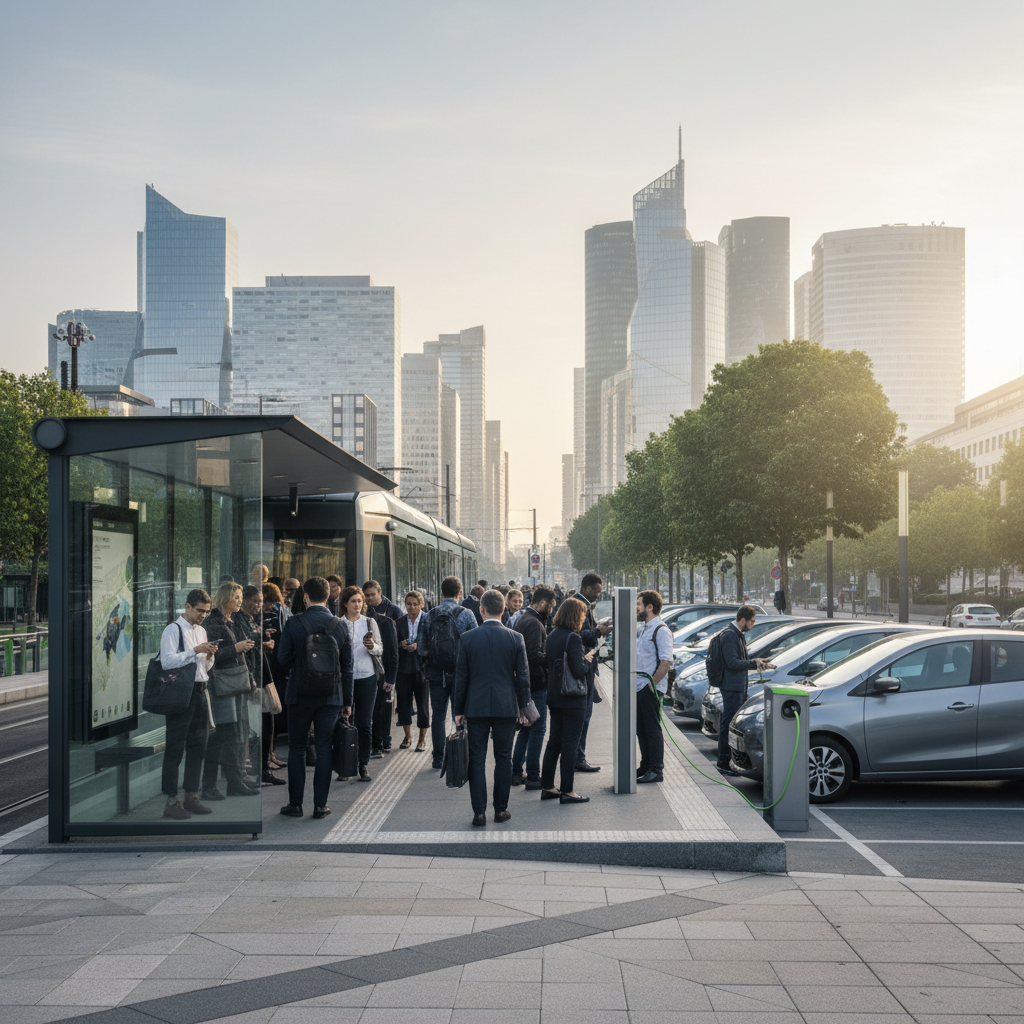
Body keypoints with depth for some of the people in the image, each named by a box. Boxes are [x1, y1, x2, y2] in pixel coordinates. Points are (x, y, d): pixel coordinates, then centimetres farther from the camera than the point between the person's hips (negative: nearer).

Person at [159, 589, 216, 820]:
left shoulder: (201, 631, 18)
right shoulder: (173, 630, -6)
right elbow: (167, 661, -19)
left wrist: (210, 656, 2)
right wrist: (195, 651, -20)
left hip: (199, 691, 8)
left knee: (198, 746, 11)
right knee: (174, 748, -4)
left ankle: (191, 797, 19)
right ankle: (171, 802, 0)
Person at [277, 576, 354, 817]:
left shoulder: (294, 624, -10)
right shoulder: (340, 626, -2)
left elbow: (283, 658, -5)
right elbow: (347, 666, 2)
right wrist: (347, 701, 9)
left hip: (300, 695, -1)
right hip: (331, 697, 2)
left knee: (296, 748, 10)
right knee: (324, 749, 7)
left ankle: (295, 804, 13)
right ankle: (320, 805, 8)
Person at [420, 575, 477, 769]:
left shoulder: (430, 615, 0)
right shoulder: (466, 614, -6)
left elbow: (421, 645, 1)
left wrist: (426, 665, 13)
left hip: (436, 673, 2)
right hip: (459, 673, -2)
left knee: (438, 715, 8)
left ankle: (438, 758, 9)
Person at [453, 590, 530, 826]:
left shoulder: (468, 638, -4)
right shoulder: (515, 638, -3)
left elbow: (461, 676, 0)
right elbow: (523, 676, 0)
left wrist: (458, 709, 8)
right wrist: (523, 706, 11)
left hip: (476, 707, -1)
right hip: (506, 706, 1)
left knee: (477, 759, 4)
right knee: (503, 758, 10)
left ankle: (479, 812, 2)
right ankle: (501, 809, 14)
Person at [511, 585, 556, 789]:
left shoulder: (522, 620, 14)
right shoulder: (534, 624, -17)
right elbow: (535, 655, -26)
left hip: (524, 682, 10)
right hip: (536, 683, -10)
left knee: (526, 728, 17)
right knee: (538, 729, -3)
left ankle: (516, 773, 20)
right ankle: (533, 777, 1)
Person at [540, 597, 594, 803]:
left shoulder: (552, 636, 8)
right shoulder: (573, 638, -17)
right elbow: (578, 671, -22)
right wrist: (587, 660, -2)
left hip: (555, 697, 8)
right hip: (573, 699, -8)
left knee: (554, 742, 15)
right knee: (570, 744, -1)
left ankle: (547, 787, 21)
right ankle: (566, 791, 4)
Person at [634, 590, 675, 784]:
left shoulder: (661, 630, -13)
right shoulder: (641, 628, 16)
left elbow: (666, 662, -21)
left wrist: (652, 684, -18)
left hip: (650, 688, -9)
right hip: (638, 687, 9)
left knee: (652, 728, -4)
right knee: (641, 729, 14)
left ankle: (656, 770, 2)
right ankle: (646, 766, 24)